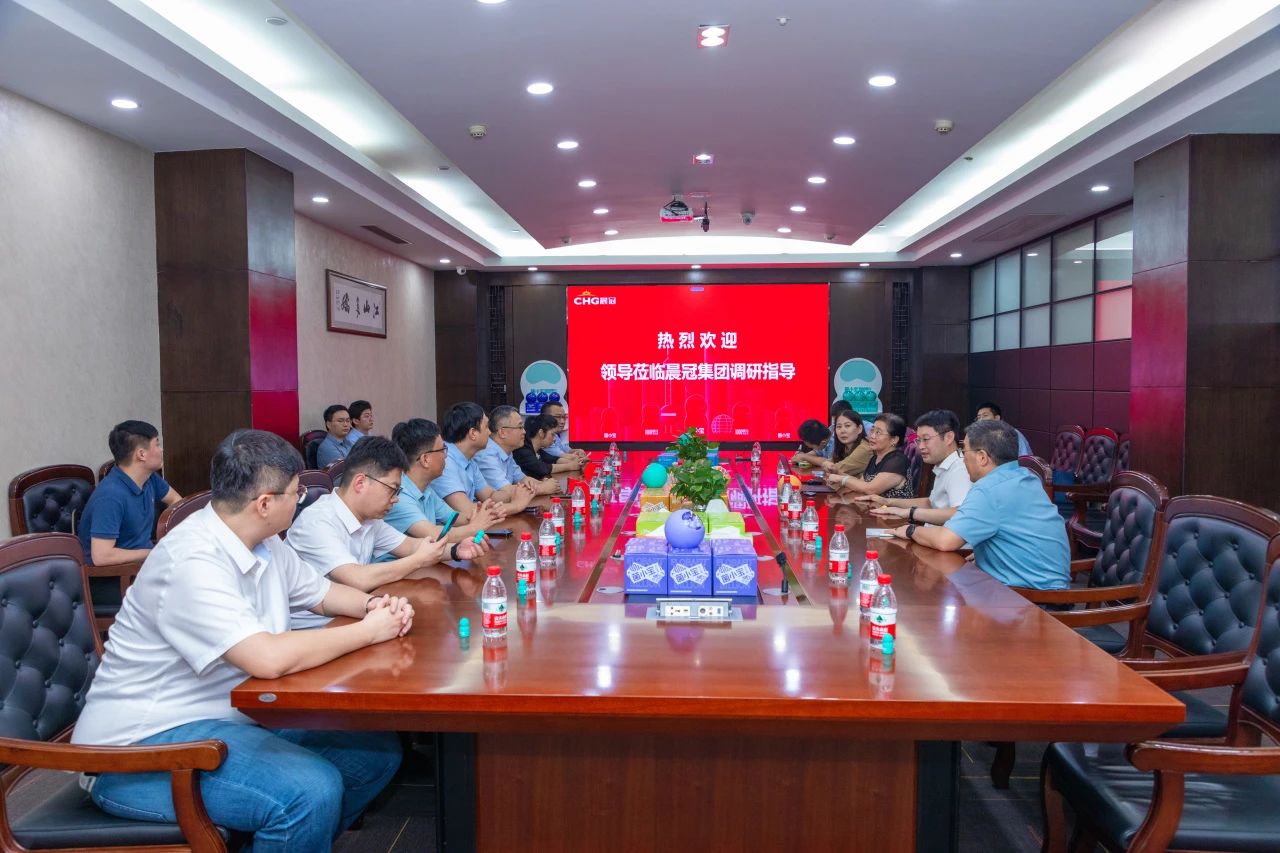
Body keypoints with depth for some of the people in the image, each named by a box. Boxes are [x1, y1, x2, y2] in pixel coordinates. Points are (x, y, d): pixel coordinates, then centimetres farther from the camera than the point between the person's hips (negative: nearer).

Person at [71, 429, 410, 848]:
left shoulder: (264, 543, 4)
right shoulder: (192, 562, -25)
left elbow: (321, 592, 19)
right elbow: (269, 659, -34)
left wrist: (374, 604, -3)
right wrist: (368, 631, -21)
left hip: (236, 715, 9)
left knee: (378, 750, -1)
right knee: (313, 791, -30)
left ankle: (300, 839, 16)